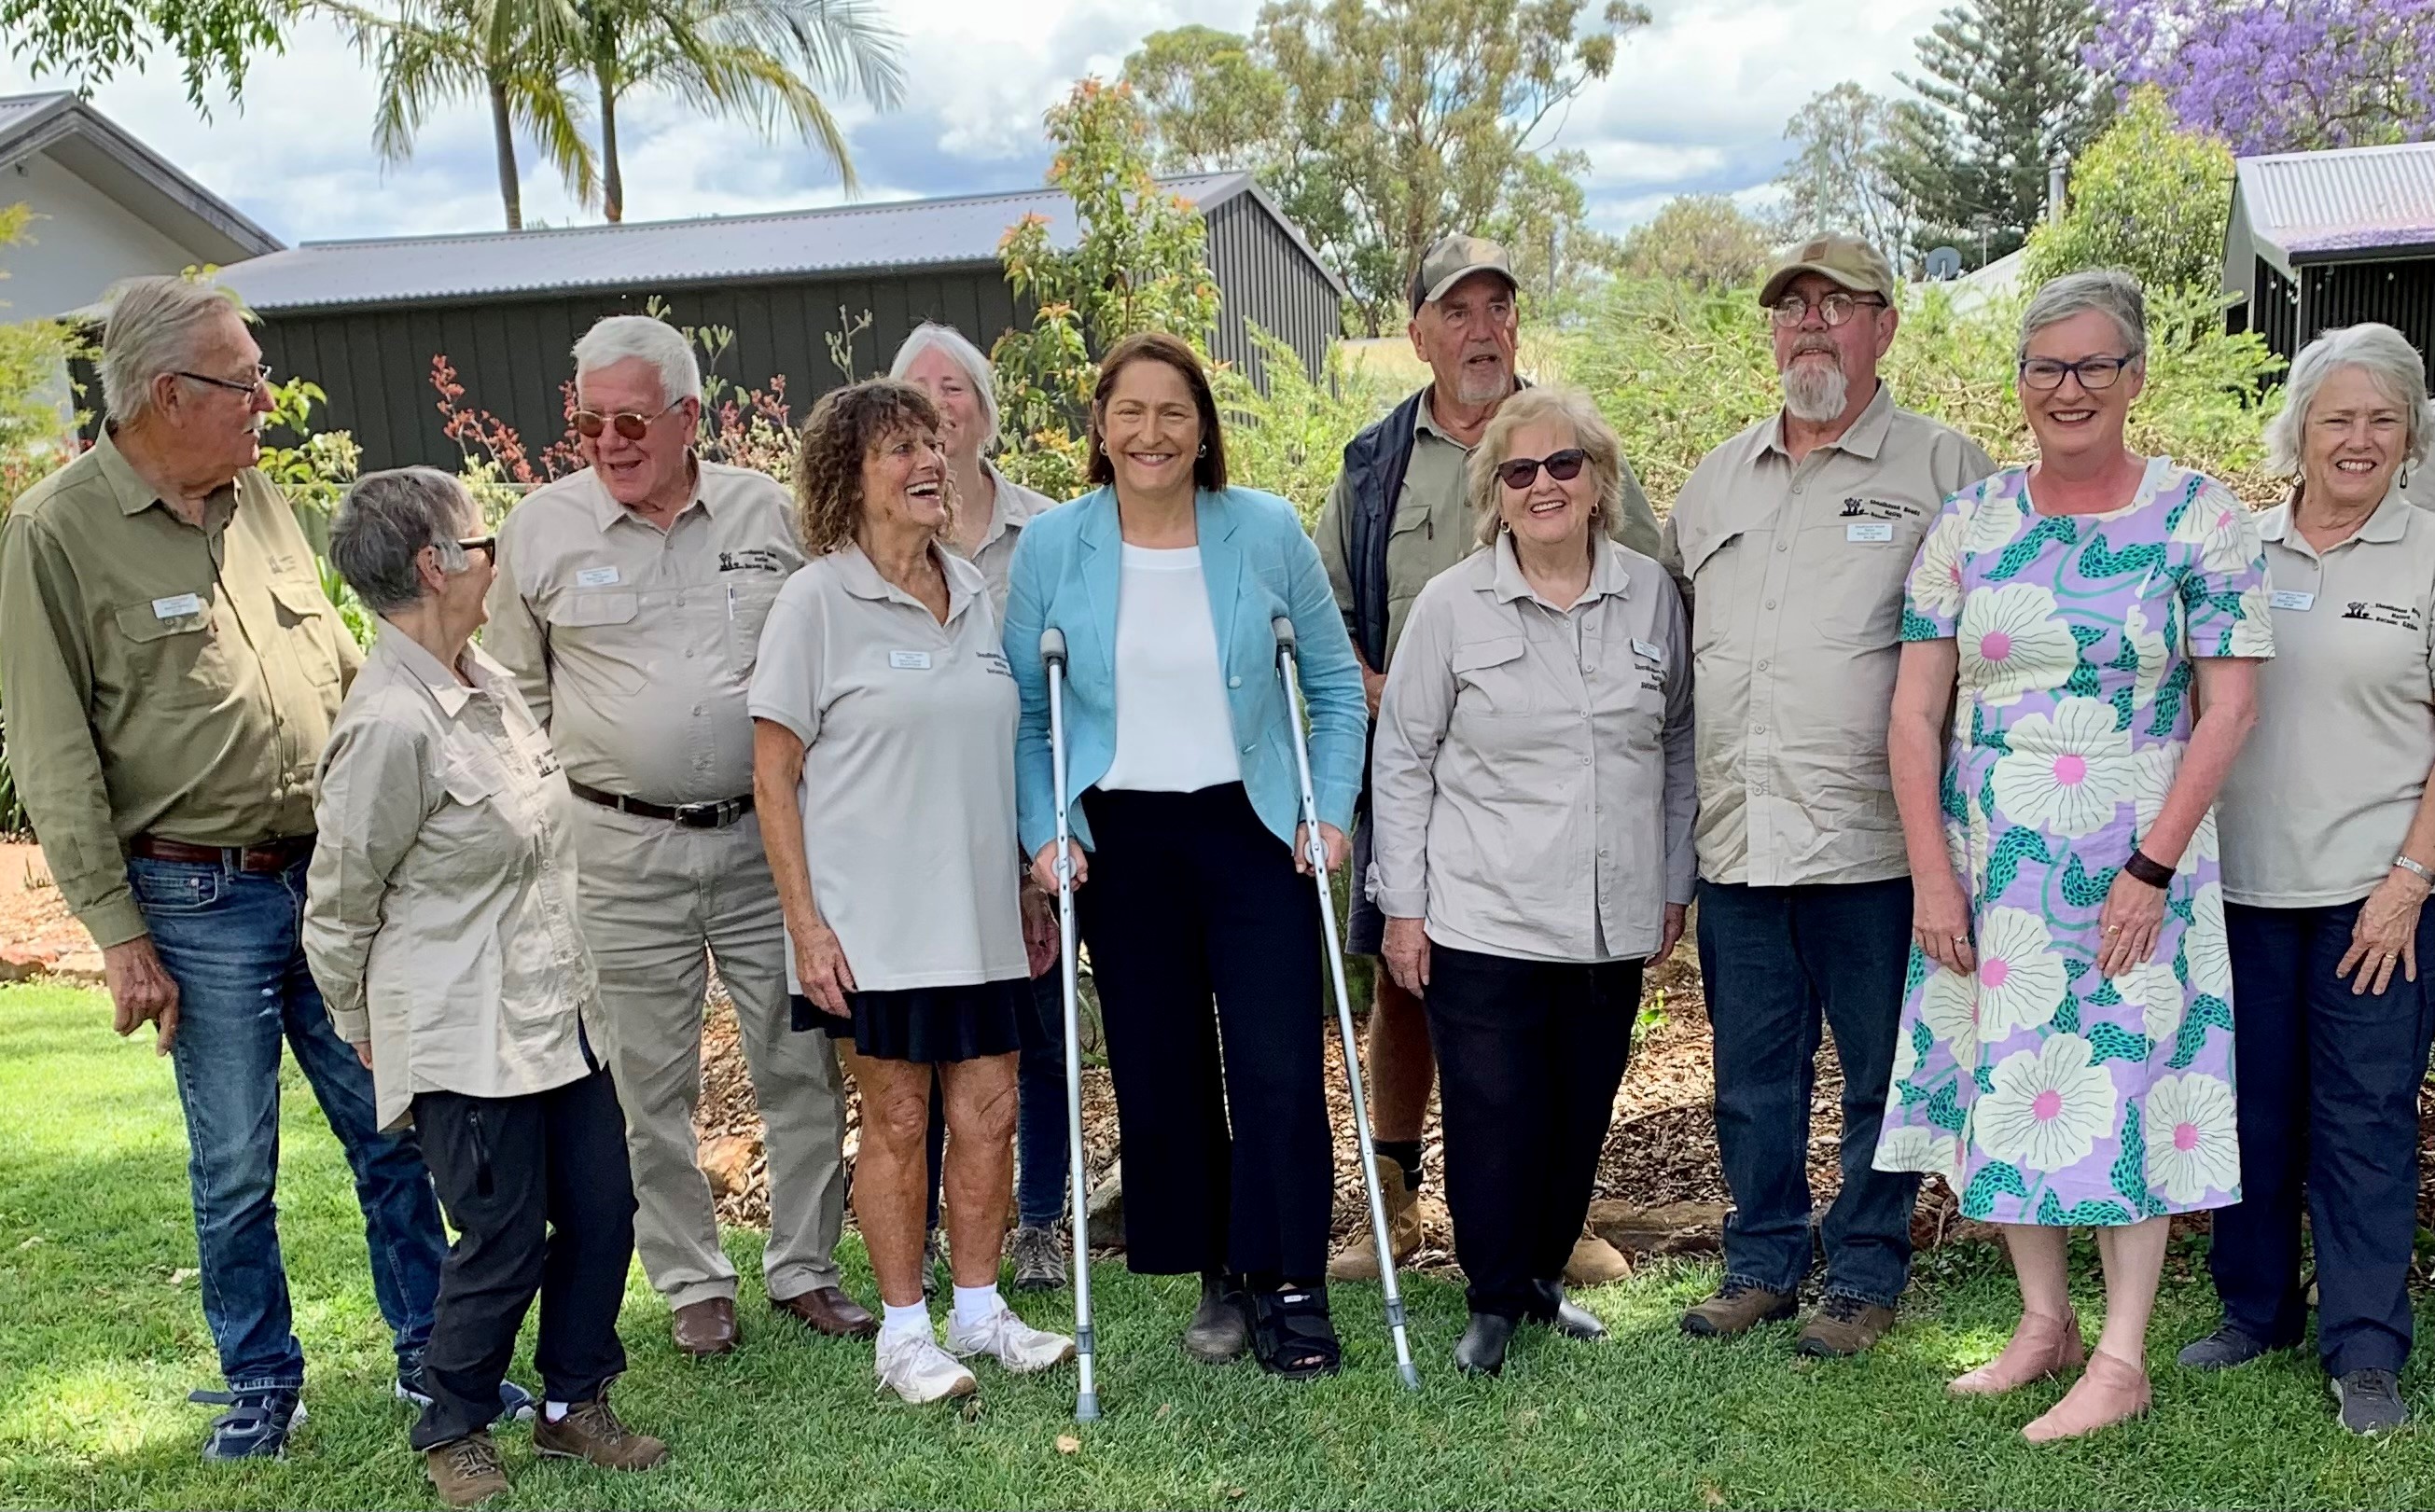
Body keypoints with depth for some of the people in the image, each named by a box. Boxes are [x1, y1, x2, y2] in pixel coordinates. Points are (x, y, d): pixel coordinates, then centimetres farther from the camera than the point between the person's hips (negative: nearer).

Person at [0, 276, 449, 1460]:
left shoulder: (259, 499, 8)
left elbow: (343, 671, 16)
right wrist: (119, 937, -11)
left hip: (335, 877, 5)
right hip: (199, 904, -5)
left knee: (394, 1130, 10)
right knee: (234, 1166, 7)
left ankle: (430, 1354, 25)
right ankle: (260, 1385, 26)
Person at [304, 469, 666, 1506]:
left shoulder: (484, 680, 5)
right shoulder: (392, 725, -22)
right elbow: (338, 903, -11)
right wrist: (362, 1030, 3)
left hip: (556, 1011, 8)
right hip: (466, 1038, -8)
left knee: (602, 1211, 12)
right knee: (504, 1241, 3)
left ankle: (571, 1404, 30)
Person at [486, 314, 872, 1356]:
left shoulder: (769, 511, 4)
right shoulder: (540, 529, 2)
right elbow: (516, 698, 9)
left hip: (766, 834, 1)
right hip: (619, 850, 0)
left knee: (801, 1064, 6)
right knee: (650, 1084, 8)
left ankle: (804, 1268, 23)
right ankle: (692, 1283, 24)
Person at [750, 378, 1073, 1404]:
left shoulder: (974, 592, 9)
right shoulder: (817, 599, -7)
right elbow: (773, 774, -7)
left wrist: (1033, 877, 14)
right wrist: (804, 922, -12)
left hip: (978, 912, 5)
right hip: (872, 921, -5)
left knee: (988, 1110, 9)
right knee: (897, 1119, 4)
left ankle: (978, 1309, 25)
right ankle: (904, 1330, 19)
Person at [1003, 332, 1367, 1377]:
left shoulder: (1269, 532, -1)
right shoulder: (1051, 547, 1)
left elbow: (1335, 683, 6)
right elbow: (1024, 712, 6)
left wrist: (1331, 808, -2)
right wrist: (1043, 832, -4)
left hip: (1252, 830, -1)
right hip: (1121, 842, 1)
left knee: (1278, 1068, -6)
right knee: (1159, 1073, 6)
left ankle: (1291, 1286, 7)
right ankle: (1219, 1279, 22)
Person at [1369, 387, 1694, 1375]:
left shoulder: (1651, 594, 4)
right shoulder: (1451, 605, -4)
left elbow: (1677, 747, 14)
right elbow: (1402, 763, 0)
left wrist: (1675, 884, 13)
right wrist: (1403, 907, -2)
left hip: (1614, 921, 3)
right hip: (1482, 922, -3)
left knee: (1583, 1115, 12)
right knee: (1493, 1118, 0)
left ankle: (1546, 1276, 32)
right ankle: (1495, 1302, 19)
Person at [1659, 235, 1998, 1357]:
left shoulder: (1942, 470, -1)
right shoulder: (1716, 479, 15)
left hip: (1873, 840, -4)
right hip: (1737, 838, 5)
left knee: (1880, 1074, 7)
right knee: (1752, 1072, 14)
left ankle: (1865, 1277, 21)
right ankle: (1762, 1263, 28)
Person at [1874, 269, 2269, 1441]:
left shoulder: (2198, 517, -4)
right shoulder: (1970, 523, 3)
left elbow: (2229, 703, -7)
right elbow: (1916, 707, 1)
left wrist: (2153, 867, -13)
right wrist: (1932, 875, -5)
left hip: (2135, 866, -3)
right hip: (1986, 866, 3)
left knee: (2127, 1083, 2)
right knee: (2003, 1079, 10)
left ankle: (2122, 1362, 14)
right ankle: (2043, 1321, 27)